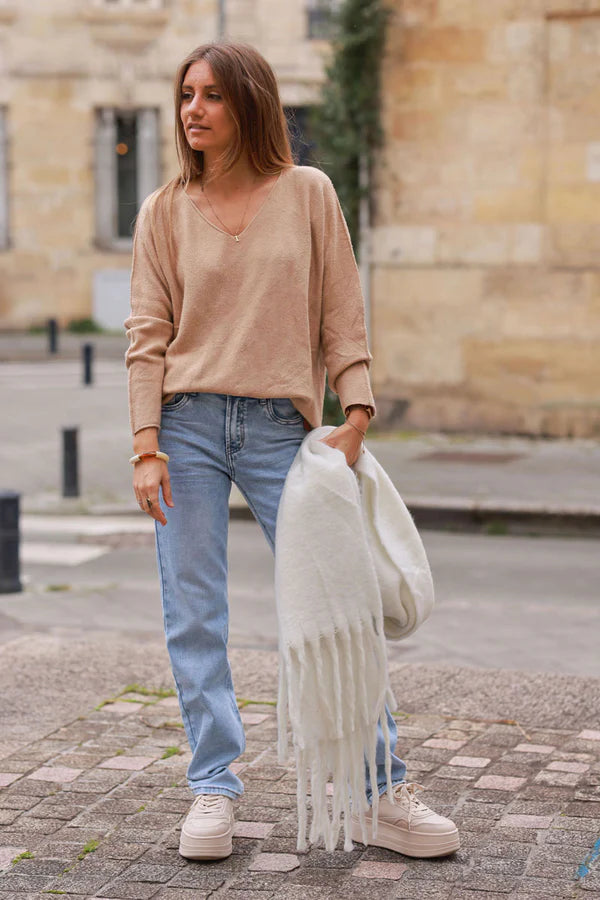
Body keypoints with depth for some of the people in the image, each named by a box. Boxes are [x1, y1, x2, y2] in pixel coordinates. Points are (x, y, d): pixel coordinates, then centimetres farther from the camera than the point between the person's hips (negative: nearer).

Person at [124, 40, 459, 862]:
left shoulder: (308, 193, 6)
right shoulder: (165, 212, 8)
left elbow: (343, 315, 6)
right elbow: (148, 335, 4)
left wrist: (357, 417, -4)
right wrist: (147, 448, -5)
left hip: (280, 428, -1)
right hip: (187, 423, 1)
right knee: (194, 617, 1)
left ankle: (386, 791, 8)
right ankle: (213, 791, 12)